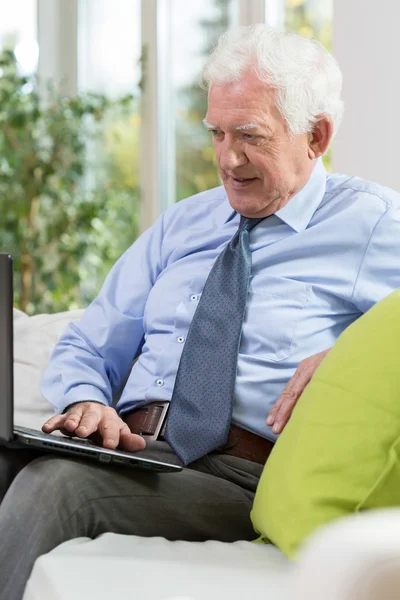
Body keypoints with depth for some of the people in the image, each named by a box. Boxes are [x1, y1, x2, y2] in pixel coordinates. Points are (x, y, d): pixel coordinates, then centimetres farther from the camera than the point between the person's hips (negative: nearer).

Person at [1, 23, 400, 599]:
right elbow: (86, 349, 22)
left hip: (247, 478, -5)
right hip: (132, 449, 5)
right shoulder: (182, 225, 23)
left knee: (55, 481, -31)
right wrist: (87, 401, -3)